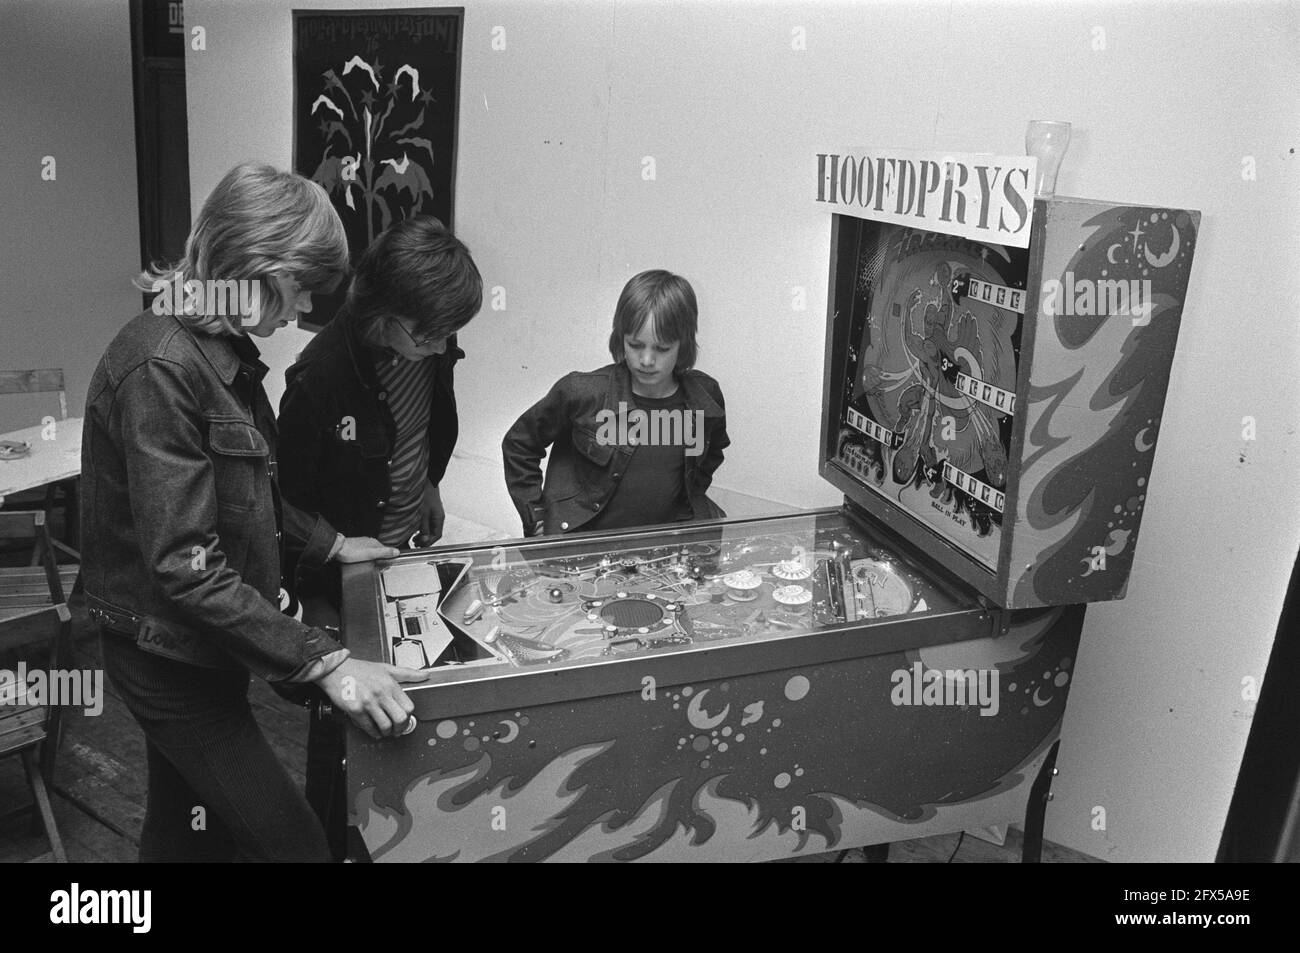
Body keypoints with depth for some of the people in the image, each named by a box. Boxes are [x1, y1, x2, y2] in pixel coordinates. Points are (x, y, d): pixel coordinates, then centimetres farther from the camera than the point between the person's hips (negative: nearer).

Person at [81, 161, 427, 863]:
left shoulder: (222, 349, 5)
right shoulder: (159, 368, -25)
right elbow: (186, 567, -29)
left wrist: (327, 544, 18)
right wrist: (324, 662, -30)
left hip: (204, 647, 9)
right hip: (166, 654, -9)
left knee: (183, 827, 21)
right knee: (291, 841, -3)